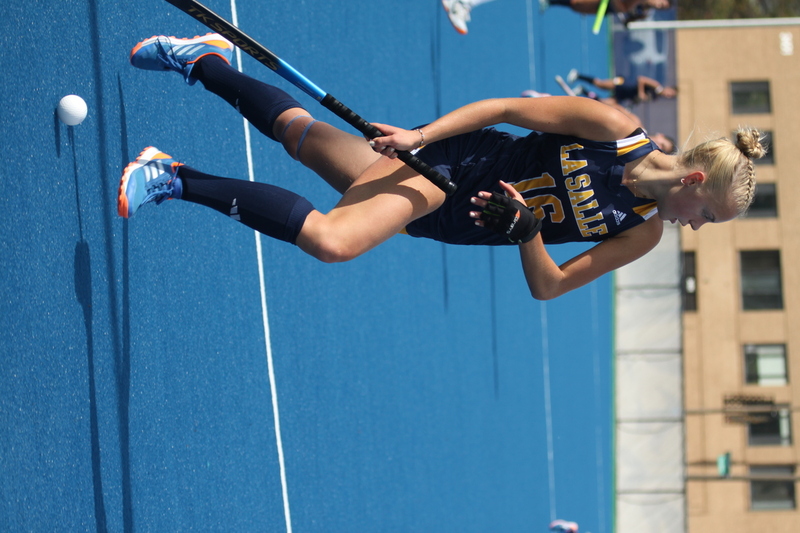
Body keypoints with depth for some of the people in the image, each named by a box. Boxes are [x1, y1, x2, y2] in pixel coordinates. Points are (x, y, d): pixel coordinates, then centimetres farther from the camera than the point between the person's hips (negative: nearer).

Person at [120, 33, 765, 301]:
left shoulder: (643, 235, -8)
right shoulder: (611, 128, -20)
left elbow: (549, 286, -6)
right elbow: (504, 108, -13)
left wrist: (526, 230, -26)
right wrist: (422, 135, -22)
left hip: (456, 219, 3)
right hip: (442, 164, -3)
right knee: (298, 131, -15)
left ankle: (176, 180, 9)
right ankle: (203, 60, 5)